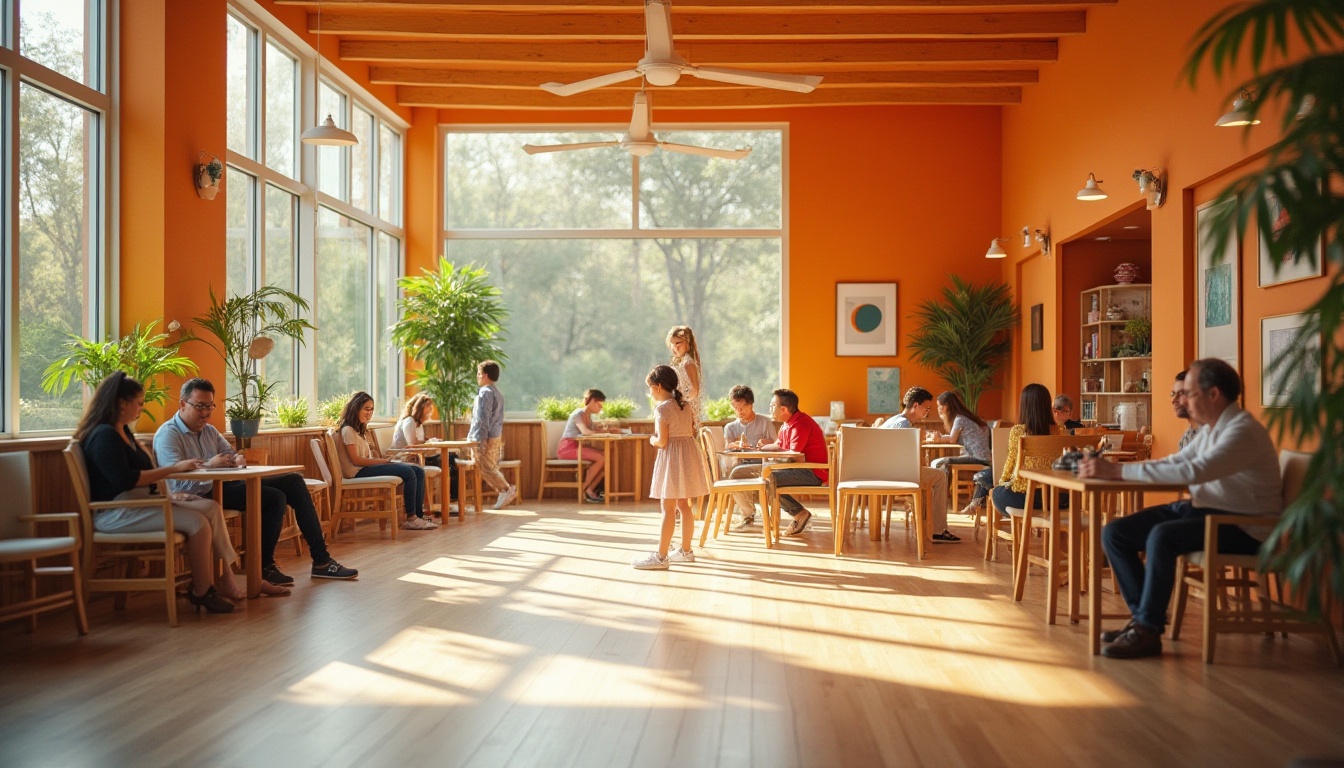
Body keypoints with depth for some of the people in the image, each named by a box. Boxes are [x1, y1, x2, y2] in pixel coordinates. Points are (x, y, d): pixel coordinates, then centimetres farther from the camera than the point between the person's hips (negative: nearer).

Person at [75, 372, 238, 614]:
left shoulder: (123, 432, 18)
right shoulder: (104, 435, -13)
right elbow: (125, 479, -22)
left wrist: (175, 468, 4)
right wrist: (173, 469, -18)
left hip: (139, 501, 10)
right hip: (115, 512, -10)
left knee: (211, 508, -7)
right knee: (198, 524, -23)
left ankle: (222, 580, -10)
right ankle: (201, 593, -8)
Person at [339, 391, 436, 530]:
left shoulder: (360, 429, 22)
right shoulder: (348, 430, -8)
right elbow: (356, 460, -15)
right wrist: (383, 461, -12)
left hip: (368, 466, 9)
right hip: (359, 472, -9)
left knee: (418, 471, -5)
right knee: (408, 472, -25)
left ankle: (418, 515, -10)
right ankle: (411, 519, -21)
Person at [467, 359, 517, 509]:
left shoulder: (485, 392, -13)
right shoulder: (497, 393, 16)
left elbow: (483, 418, -18)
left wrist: (481, 440, -20)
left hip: (485, 437, -9)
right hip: (496, 436, 9)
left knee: (484, 468, -6)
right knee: (493, 467, 11)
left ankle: (507, 490, -12)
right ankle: (502, 493, 8)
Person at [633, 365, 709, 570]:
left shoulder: (662, 408, -13)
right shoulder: (685, 405, 10)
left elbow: (662, 441, -17)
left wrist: (653, 440, 3)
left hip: (671, 456, -8)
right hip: (688, 451, 8)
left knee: (668, 508, -7)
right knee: (684, 505, 14)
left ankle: (661, 556, -5)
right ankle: (686, 551, 21)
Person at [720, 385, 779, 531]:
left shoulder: (765, 423, 10)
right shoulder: (730, 427, 18)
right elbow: (727, 447, 0)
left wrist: (768, 443, -18)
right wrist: (738, 445, -23)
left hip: (761, 465, -2)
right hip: (741, 464, 3)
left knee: (736, 473, -35)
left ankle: (747, 514, -12)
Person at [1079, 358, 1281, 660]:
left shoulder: (1243, 431, -19)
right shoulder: (1211, 429, 12)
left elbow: (1193, 471, -31)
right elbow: (1175, 461, 15)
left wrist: (1119, 471, -32)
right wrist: (1113, 468, -2)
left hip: (1242, 525, -9)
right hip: (1200, 509, 9)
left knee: (1162, 536, -35)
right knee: (1115, 532, -6)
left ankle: (1148, 631, -21)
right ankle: (1143, 617, -1)